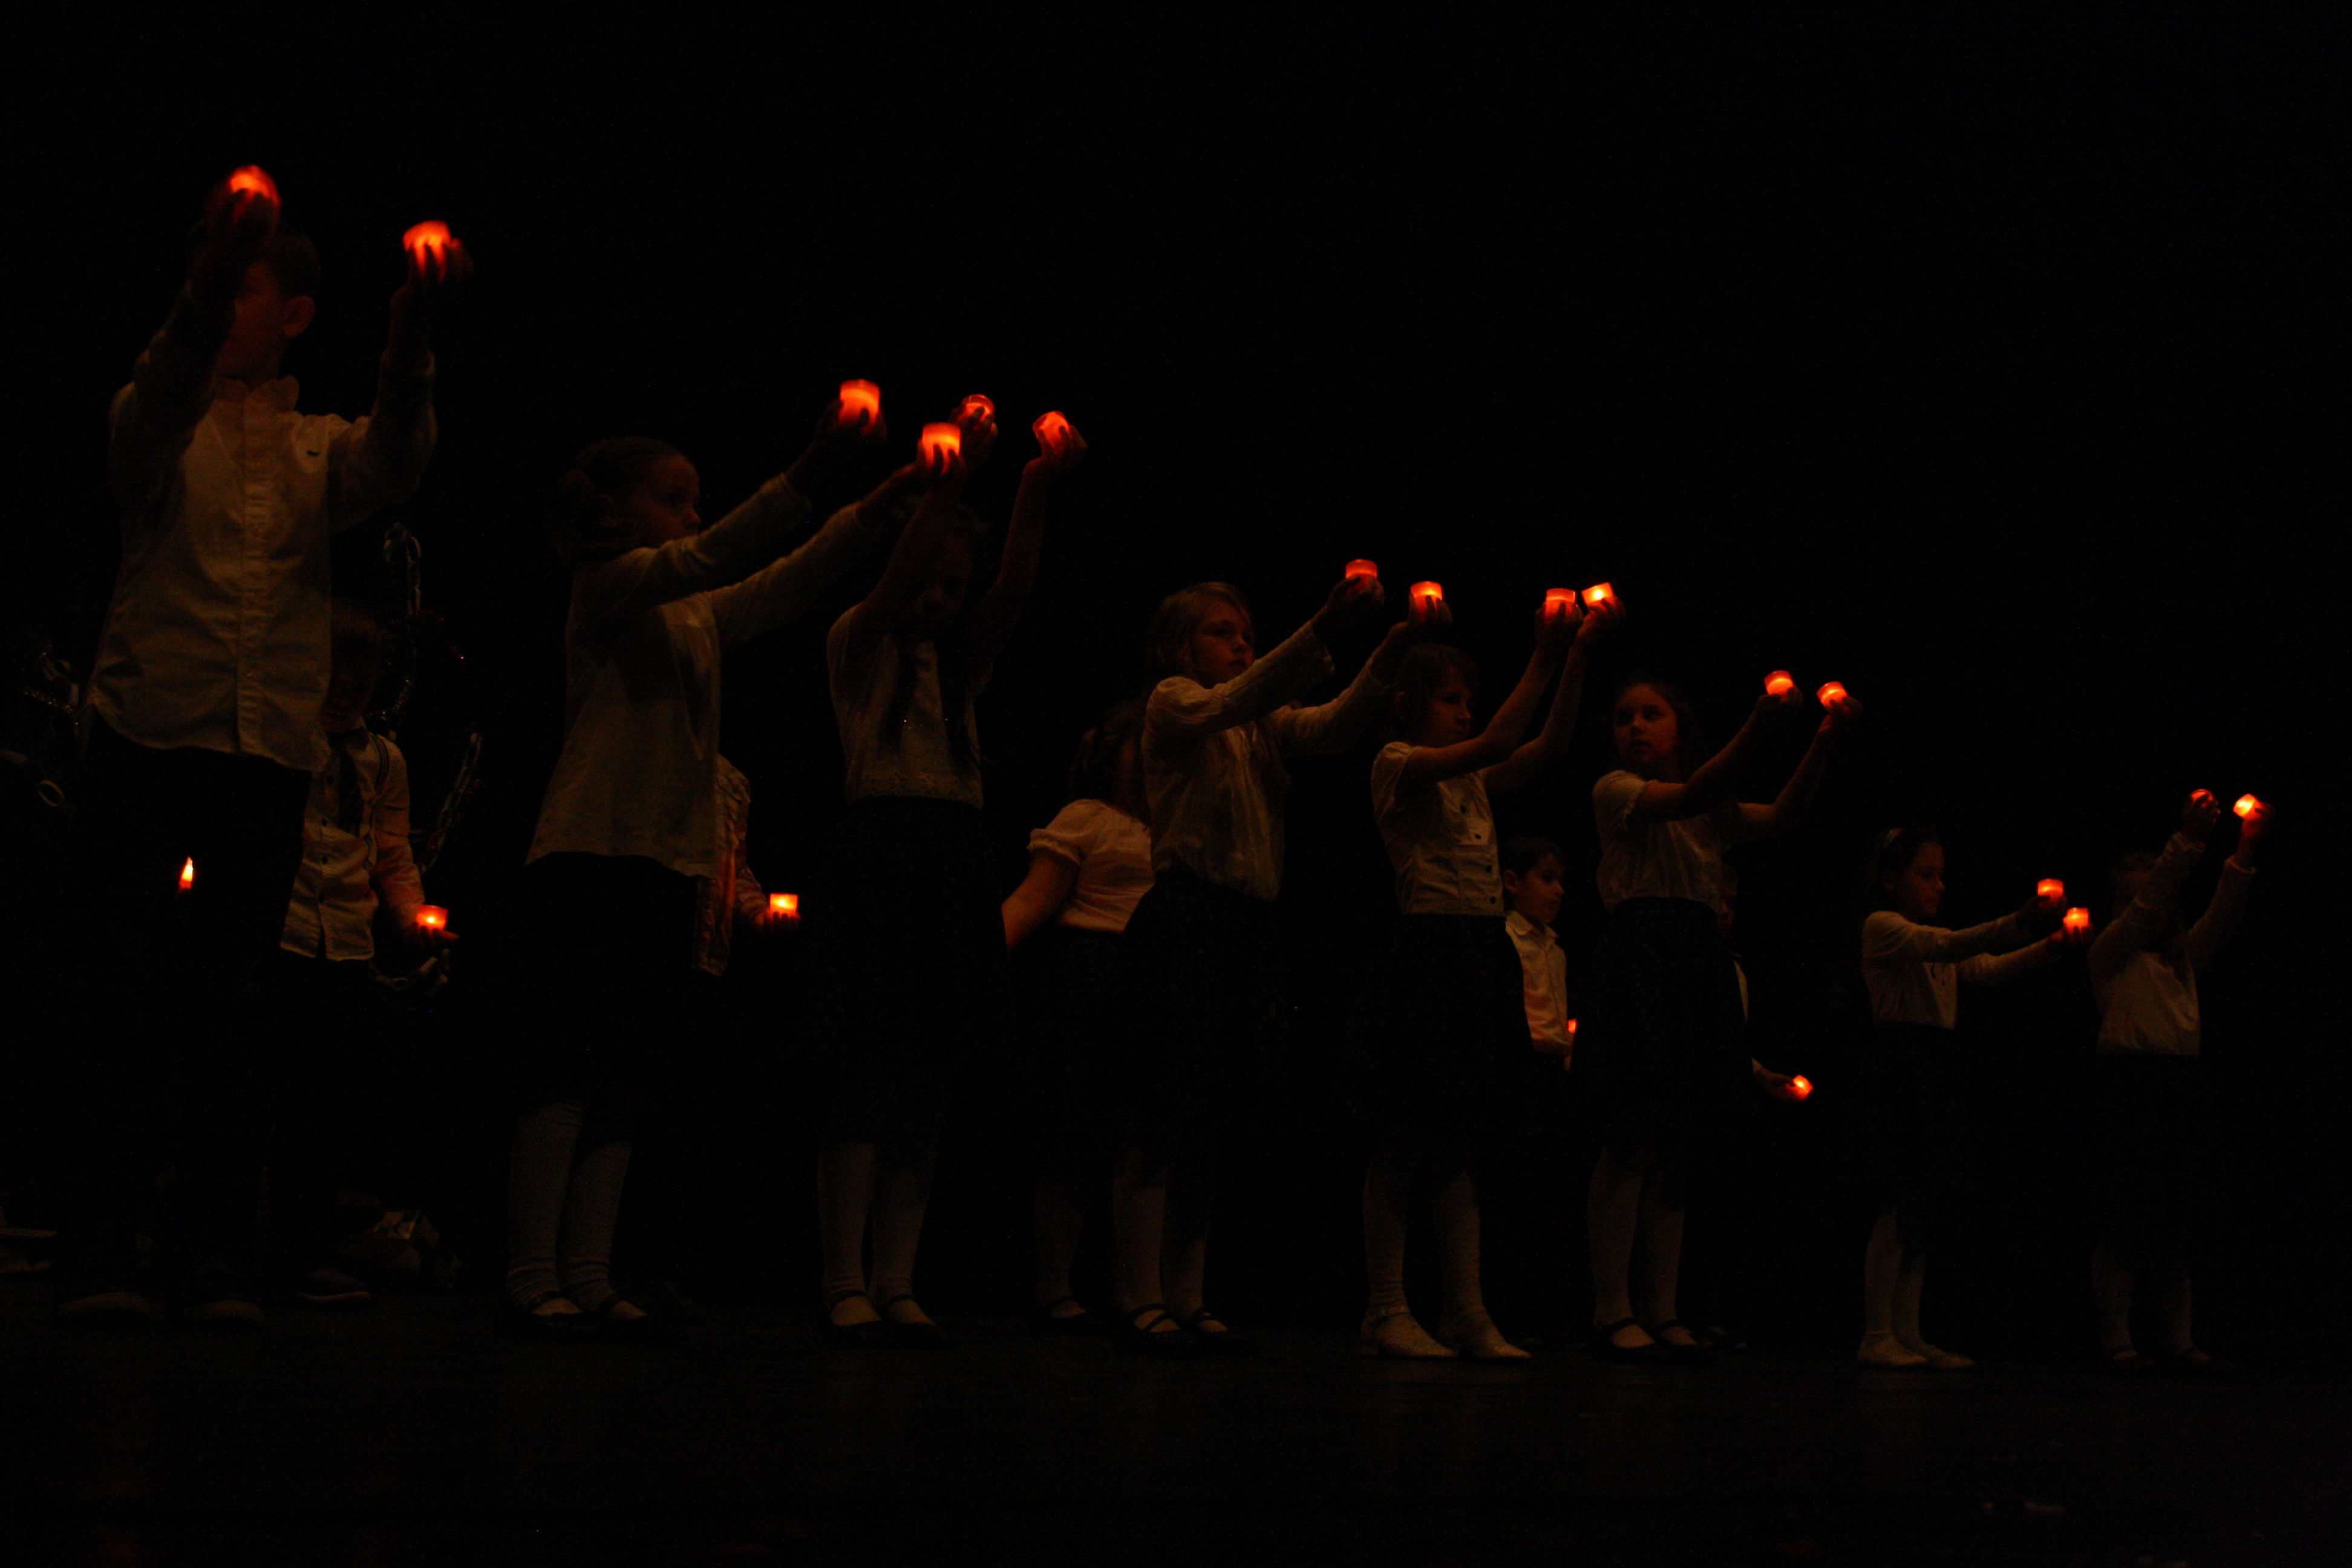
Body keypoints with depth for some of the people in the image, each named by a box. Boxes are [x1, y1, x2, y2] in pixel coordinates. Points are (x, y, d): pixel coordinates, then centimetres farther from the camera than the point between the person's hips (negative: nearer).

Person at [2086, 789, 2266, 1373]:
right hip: (2128, 1081, -6)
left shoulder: (2183, 957, 21)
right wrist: (2187, 841, -16)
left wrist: (2246, 850, -4)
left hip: (2180, 1088, 6)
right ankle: (2116, 1340, -5)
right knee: (2123, 1219, -7)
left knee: (2174, 1220, 6)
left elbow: (2222, 917, 9)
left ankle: (2178, 1340, 7)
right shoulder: (2110, 954, 5)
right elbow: (2146, 908, -9)